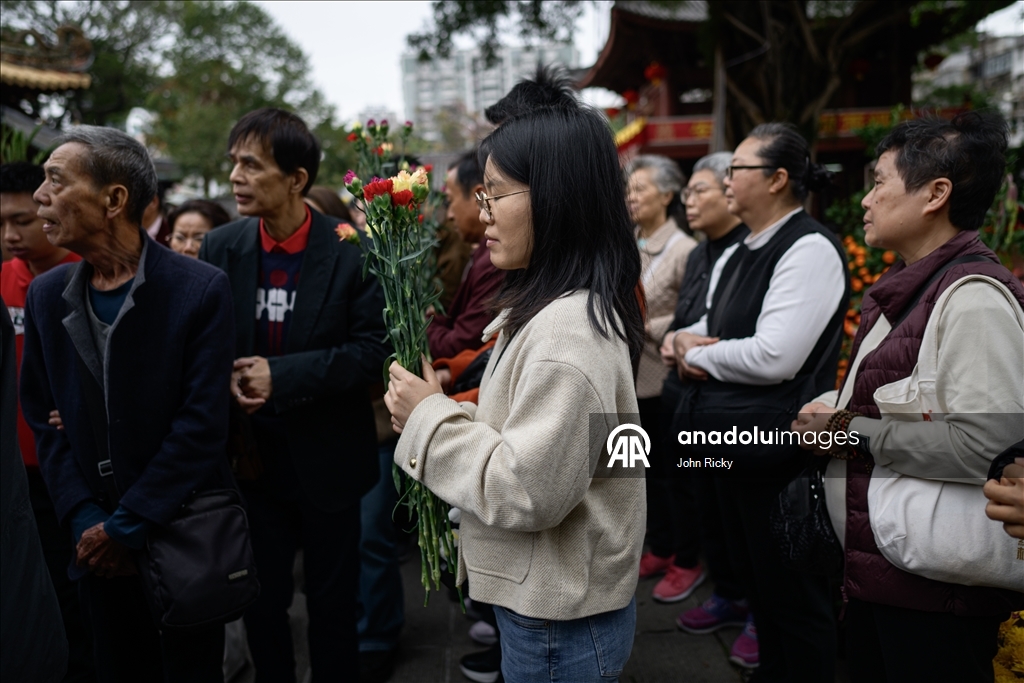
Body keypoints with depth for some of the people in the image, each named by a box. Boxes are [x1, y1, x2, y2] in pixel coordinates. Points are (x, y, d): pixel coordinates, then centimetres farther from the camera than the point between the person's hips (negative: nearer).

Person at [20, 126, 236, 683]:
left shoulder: (201, 291, -15)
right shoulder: (46, 296, 2)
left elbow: (201, 424, -16)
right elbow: (44, 421, 5)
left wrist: (125, 527, -14)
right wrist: (85, 521, -6)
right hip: (97, 545, 4)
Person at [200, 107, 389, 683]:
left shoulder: (352, 251, -13)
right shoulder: (222, 247, -2)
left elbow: (375, 348, -16)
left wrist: (281, 376, -22)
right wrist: (225, 378, -15)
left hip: (328, 458, -3)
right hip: (252, 456, 3)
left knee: (333, 599, 15)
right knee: (260, 598, 18)